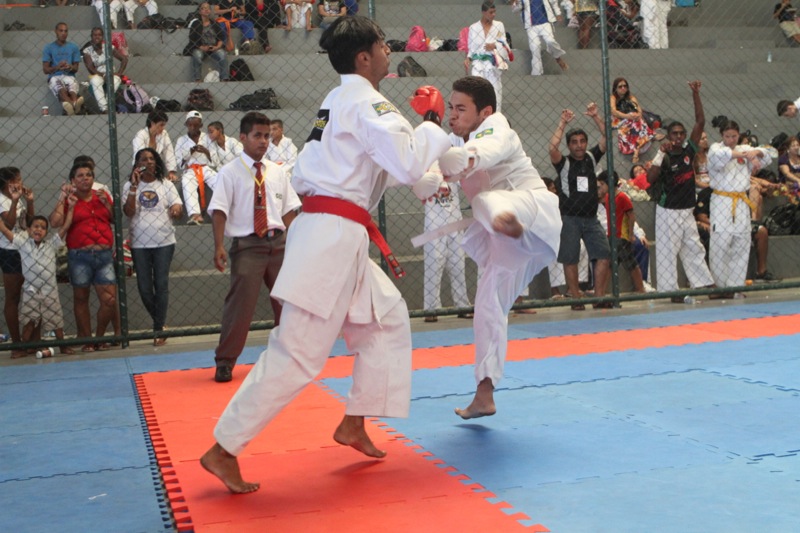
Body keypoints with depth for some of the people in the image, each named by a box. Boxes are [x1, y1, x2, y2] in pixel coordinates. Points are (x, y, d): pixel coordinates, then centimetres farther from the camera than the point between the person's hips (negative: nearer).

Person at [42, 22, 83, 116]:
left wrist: (70, 67, -11)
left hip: (69, 75, 2)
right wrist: (57, 67, -14)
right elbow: (45, 69, 7)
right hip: (54, 76, -2)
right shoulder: (49, 47, 13)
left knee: (72, 83, -39)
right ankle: (73, 105, -75)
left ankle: (74, 103, -73)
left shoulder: (73, 47, 18)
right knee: (59, 87, -41)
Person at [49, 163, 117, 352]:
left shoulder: (102, 195, 13)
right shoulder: (69, 200, 3)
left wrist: (106, 202, -2)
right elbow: (55, 222, -11)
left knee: (110, 300, -3)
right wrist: (63, 197, -5)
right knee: (81, 298, 7)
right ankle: (86, 340, 18)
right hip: (80, 256, -2)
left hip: (104, 255, 2)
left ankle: (100, 337, 16)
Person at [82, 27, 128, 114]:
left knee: (116, 80, -36)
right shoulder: (87, 51, 2)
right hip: (96, 75, -1)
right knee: (96, 81, -38)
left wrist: (119, 73, -10)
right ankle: (104, 109, -51)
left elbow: (124, 59, 2)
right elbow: (90, 68, -9)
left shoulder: (109, 48, 3)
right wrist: (102, 74, -23)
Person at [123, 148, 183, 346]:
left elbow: (178, 209, -3)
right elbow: (128, 212, -9)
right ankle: (159, 321, 25)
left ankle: (159, 329, 4)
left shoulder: (166, 185, 6)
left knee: (161, 285, -3)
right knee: (144, 287, 3)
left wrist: (176, 208, -27)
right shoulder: (130, 186, 4)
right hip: (139, 243, 1)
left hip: (164, 242, 0)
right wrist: (134, 186, -14)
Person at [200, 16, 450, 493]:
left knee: (388, 319, 17)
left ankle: (353, 424, 23)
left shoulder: (338, 101, 19)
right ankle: (223, 450, 0)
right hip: (334, 237, -10)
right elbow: (408, 163, -20)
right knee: (299, 353, -7)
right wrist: (434, 131, -1)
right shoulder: (365, 102, -10)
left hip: (329, 234, 10)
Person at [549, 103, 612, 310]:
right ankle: (576, 299, 6)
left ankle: (599, 297, 0)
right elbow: (553, 147, -21)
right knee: (570, 260, -2)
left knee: (604, 254, -4)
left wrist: (596, 117, -7)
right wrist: (563, 123, -18)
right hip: (569, 218, -4)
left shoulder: (592, 158, 9)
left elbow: (606, 137, 2)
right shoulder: (564, 163, -3)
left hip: (591, 218, 4)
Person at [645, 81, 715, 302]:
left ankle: (708, 285, 18)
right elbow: (650, 179, -25)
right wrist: (661, 153, -29)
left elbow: (700, 122, 0)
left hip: (687, 211, 6)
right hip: (668, 211, -6)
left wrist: (695, 94, -7)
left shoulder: (689, 151, 4)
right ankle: (670, 291, 4)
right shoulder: (665, 157, -10)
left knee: (694, 249, 13)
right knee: (667, 252, -1)